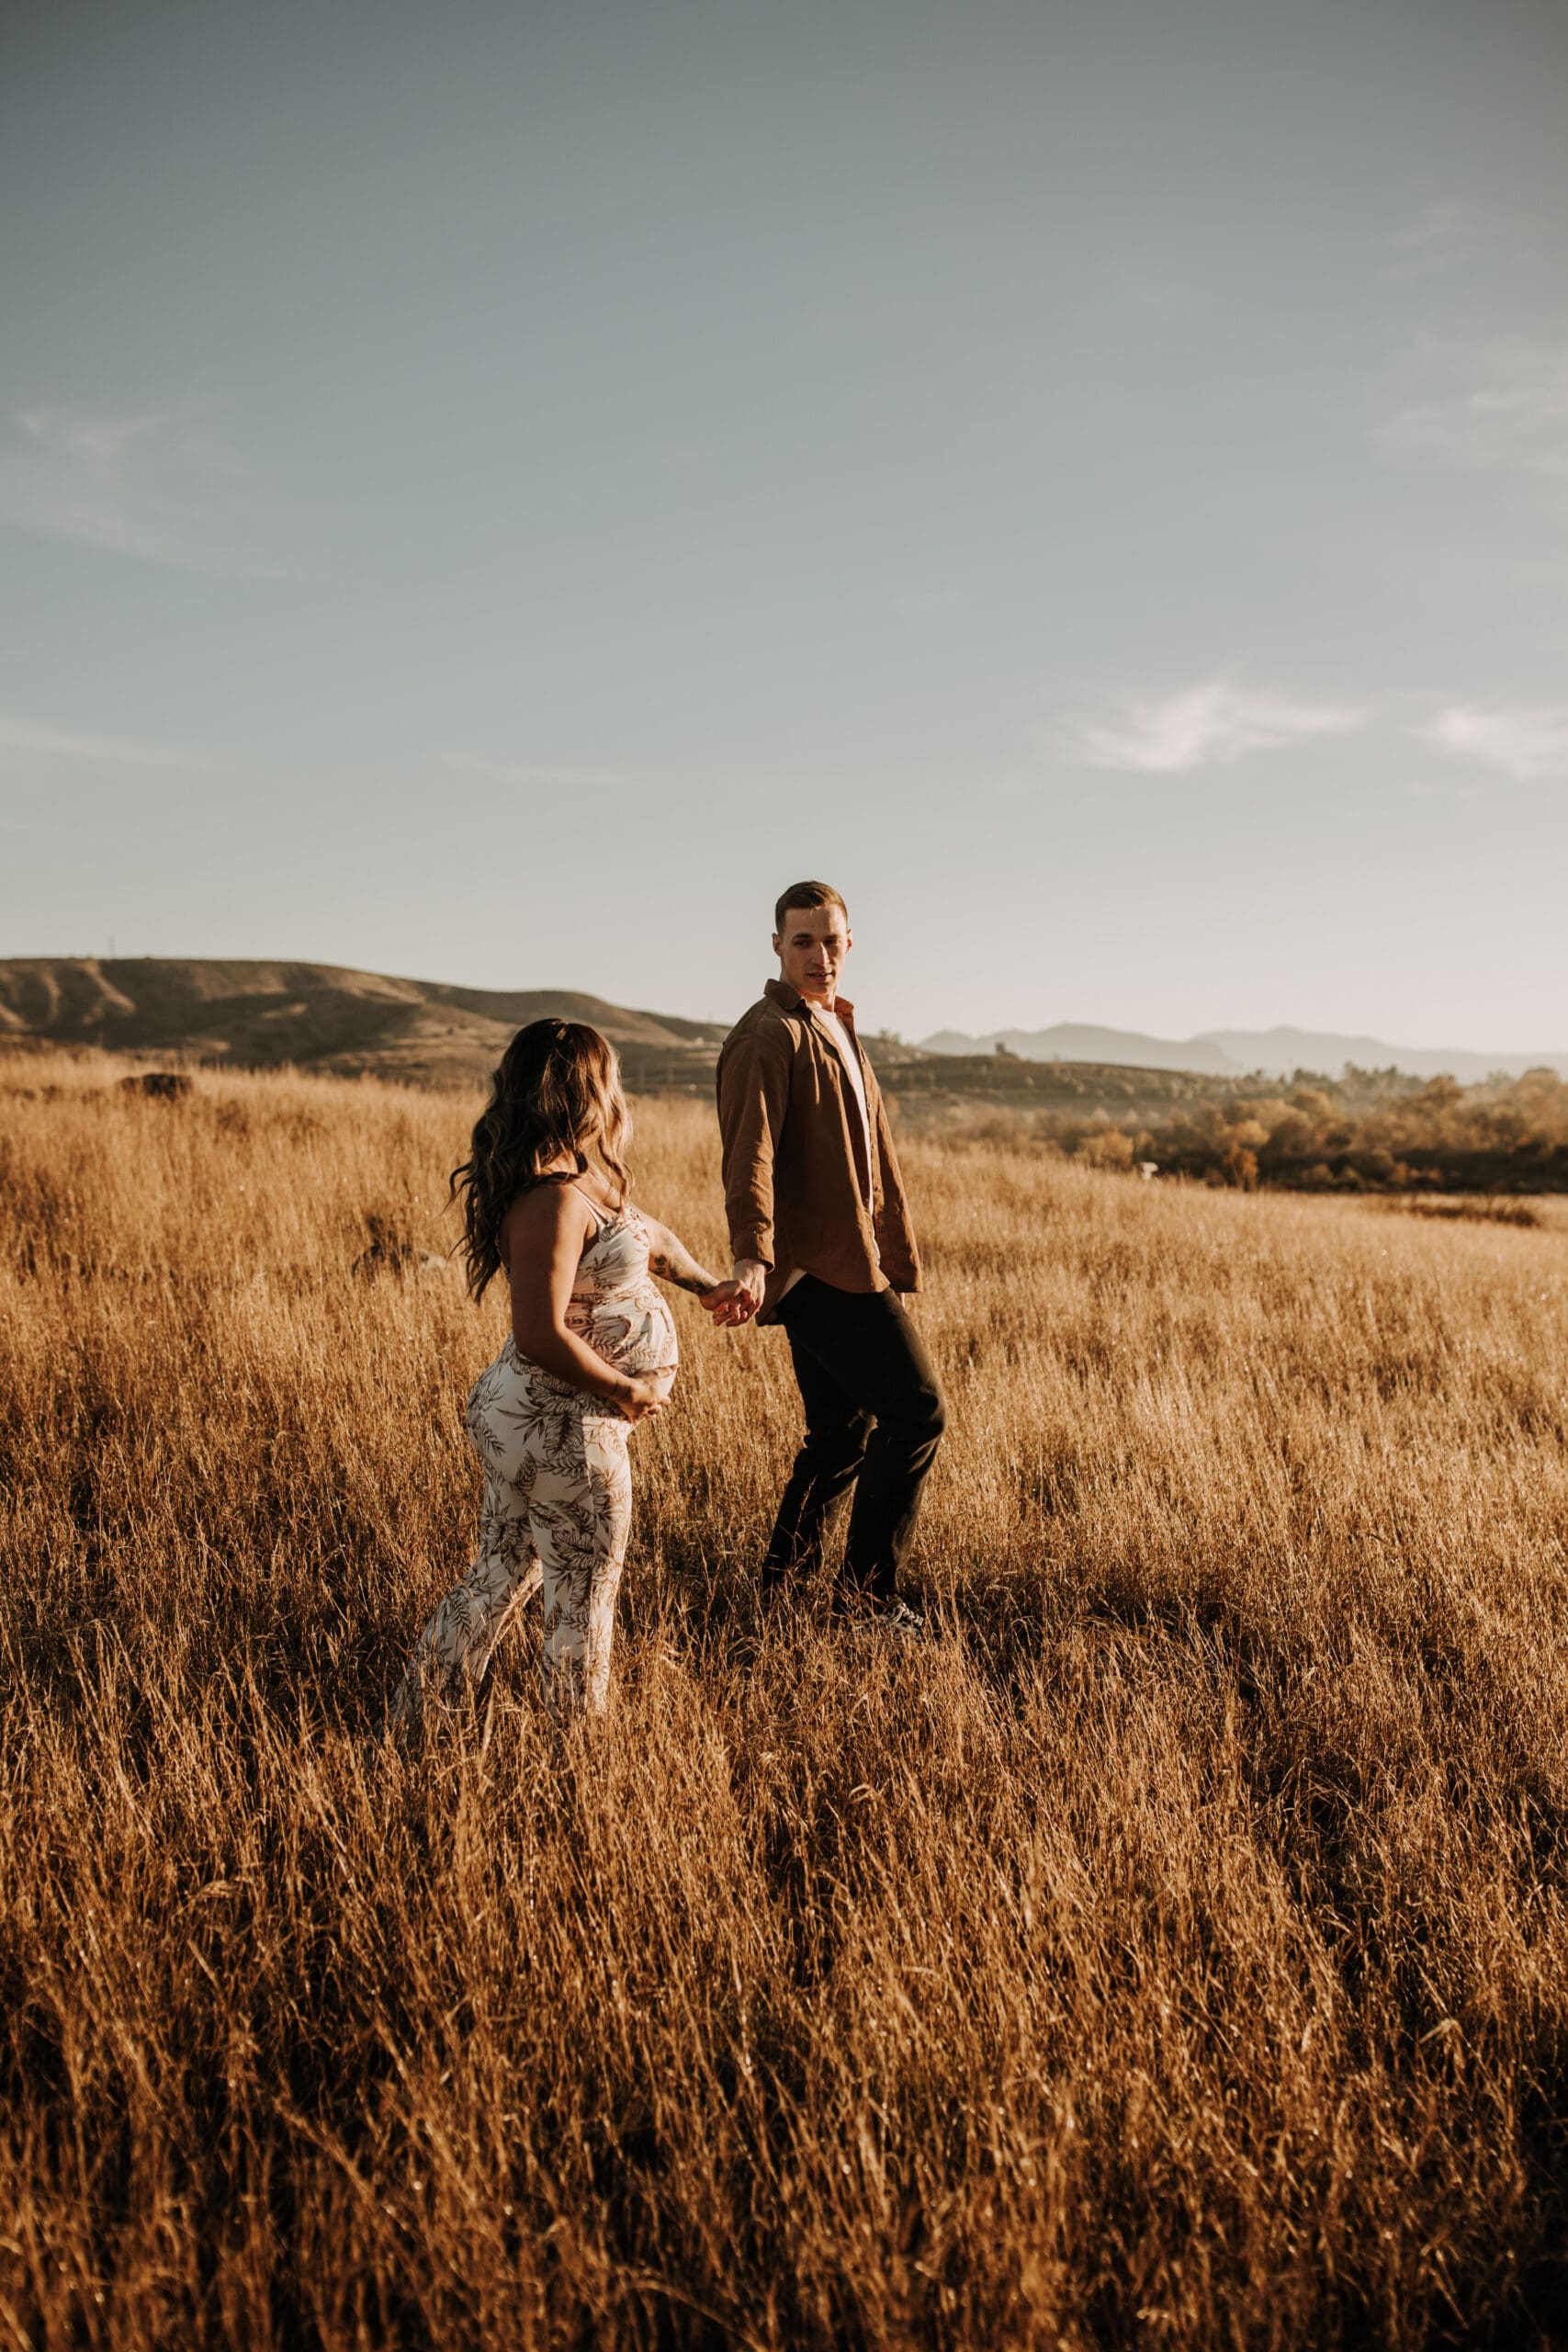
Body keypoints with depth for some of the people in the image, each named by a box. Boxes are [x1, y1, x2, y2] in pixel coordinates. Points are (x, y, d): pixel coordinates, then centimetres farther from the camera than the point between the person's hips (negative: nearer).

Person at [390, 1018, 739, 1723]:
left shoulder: (582, 1179, 7)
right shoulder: (555, 1198, -24)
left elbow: (647, 1232, 27)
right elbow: (541, 1335, -29)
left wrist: (706, 1285, 31)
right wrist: (621, 1390, -17)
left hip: (521, 1420, 10)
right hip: (563, 1427, -10)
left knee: (499, 1581, 22)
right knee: (582, 1604, 7)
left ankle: (413, 1721, 32)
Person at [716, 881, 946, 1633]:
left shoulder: (838, 1030, 19)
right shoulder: (769, 1037, -12)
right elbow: (749, 1154, -26)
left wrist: (898, 1260, 26)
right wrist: (751, 1256, -39)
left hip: (844, 1264, 10)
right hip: (817, 1267, -10)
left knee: (839, 1429, 15)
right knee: (915, 1408, -9)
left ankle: (782, 1578, 28)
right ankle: (867, 1588, 2)